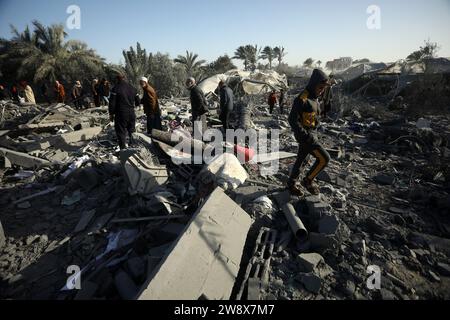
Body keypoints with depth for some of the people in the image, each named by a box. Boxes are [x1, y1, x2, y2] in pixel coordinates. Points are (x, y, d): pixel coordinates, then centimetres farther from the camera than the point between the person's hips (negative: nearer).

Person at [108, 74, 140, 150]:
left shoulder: (116, 88, -8)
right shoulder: (132, 88, 7)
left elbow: (112, 103, -11)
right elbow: (138, 102, 14)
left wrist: (111, 114, -1)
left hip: (121, 114, -4)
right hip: (131, 113, 5)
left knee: (121, 131, 2)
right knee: (131, 130, 21)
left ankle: (123, 148, 3)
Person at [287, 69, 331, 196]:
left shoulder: (314, 99, 11)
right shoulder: (302, 99, -17)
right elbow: (292, 120, -21)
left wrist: (310, 134, 17)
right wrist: (305, 135, -23)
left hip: (309, 134, 9)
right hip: (303, 135, -9)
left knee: (301, 159, 17)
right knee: (324, 158, -10)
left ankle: (291, 184, 31)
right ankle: (308, 180, 7)